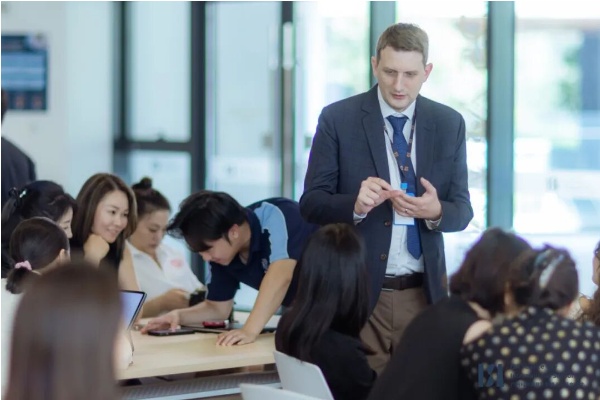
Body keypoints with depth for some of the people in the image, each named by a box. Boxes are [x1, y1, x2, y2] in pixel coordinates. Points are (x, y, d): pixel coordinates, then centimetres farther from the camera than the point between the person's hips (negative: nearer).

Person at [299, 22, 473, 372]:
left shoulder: (449, 124, 5)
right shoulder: (338, 118, -3)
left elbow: (462, 210, 6)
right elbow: (312, 203, -4)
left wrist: (435, 211, -17)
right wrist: (356, 204, -24)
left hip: (424, 292, 2)